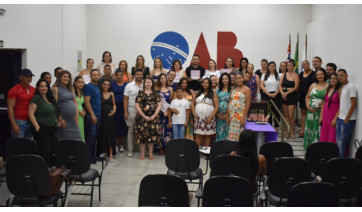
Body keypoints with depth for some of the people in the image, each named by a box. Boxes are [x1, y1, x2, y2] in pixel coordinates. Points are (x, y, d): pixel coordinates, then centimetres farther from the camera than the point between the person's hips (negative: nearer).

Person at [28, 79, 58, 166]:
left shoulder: (50, 98, 15)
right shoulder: (36, 98, -6)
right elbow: (31, 113, -13)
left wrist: (57, 121, 13)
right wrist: (37, 127, -18)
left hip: (52, 129, 7)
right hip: (41, 129, -7)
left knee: (52, 150, 6)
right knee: (46, 151, -11)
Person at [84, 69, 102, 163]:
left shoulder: (98, 87, 17)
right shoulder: (88, 86, -7)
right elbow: (87, 101, -13)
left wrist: (98, 114, 14)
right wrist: (92, 114, -18)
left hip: (98, 115, 8)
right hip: (91, 115, -8)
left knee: (95, 135, 10)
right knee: (91, 135, -8)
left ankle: (93, 154, 16)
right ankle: (88, 156, -3)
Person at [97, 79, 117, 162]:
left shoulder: (111, 94, 11)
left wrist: (114, 110, -1)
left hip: (110, 116, 2)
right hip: (102, 116, -2)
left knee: (111, 135, 0)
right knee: (102, 135, 3)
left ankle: (111, 154, 2)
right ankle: (104, 152, 15)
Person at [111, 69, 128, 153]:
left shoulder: (126, 85, 7)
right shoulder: (112, 85, 8)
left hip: (124, 108, 0)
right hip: (115, 108, 0)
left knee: (124, 126, 1)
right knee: (116, 127, -1)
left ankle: (122, 145, 12)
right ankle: (116, 145, 10)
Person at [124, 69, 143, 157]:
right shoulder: (129, 86, 4)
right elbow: (125, 99, 2)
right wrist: (125, 112, -5)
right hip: (132, 111, -1)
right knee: (131, 131, 3)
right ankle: (130, 151, 9)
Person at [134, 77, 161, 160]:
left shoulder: (155, 93, 9)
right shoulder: (140, 93, 3)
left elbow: (159, 105, 4)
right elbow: (137, 106, -3)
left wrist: (154, 115, -8)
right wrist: (144, 116, -10)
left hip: (153, 117, 2)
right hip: (142, 116, -2)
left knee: (152, 134, 3)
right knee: (142, 134, -3)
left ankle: (151, 153, 12)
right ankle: (142, 153, 6)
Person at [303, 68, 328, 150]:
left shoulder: (328, 86, -1)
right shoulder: (313, 85, 13)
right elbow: (307, 97, 16)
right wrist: (308, 106, 1)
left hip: (321, 112, -4)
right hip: (311, 111, 4)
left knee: (319, 130, -6)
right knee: (310, 129, 7)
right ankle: (309, 146, 19)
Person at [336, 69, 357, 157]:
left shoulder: (350, 86, -10)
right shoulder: (342, 87, 15)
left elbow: (353, 104, -14)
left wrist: (346, 119, -14)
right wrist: (339, 117, 13)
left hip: (348, 120, -8)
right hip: (340, 119, 8)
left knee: (342, 143, -6)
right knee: (338, 142, 10)